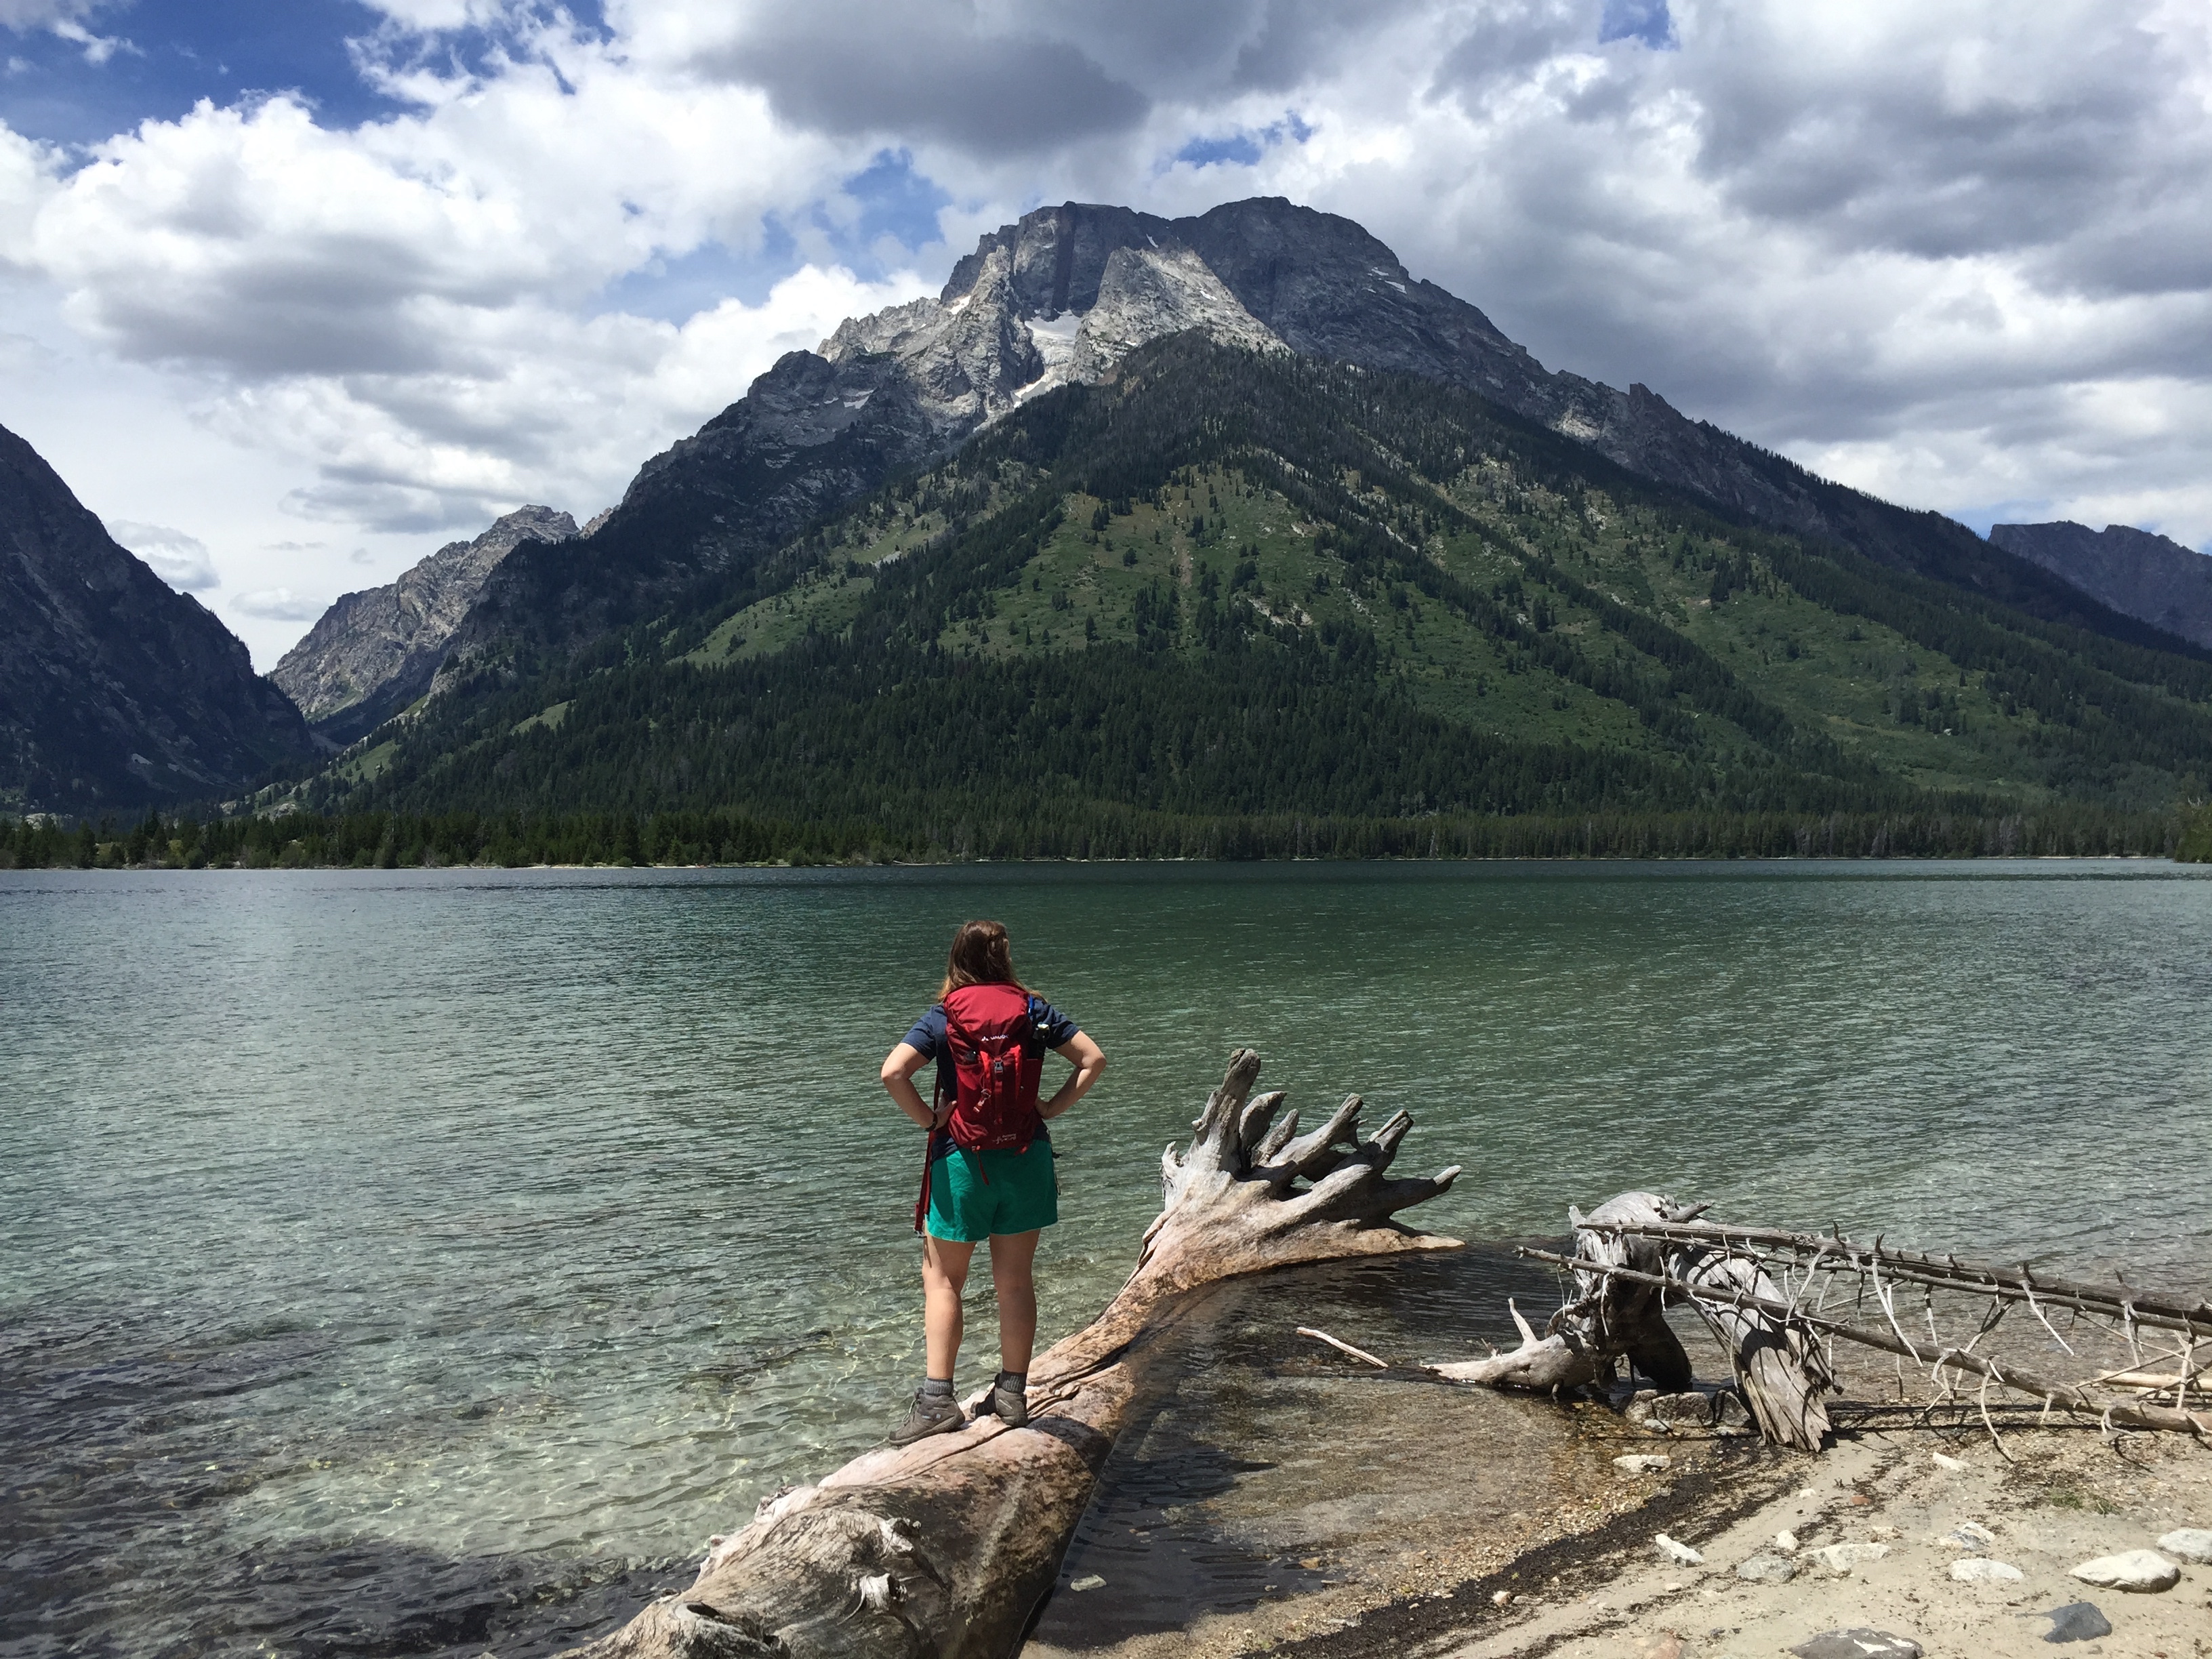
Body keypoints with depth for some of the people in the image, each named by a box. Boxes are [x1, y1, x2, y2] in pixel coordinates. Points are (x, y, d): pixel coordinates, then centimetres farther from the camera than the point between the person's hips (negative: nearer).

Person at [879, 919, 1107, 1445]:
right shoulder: (1034, 1011, 0)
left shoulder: (942, 1019, -5)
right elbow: (1093, 1059, -2)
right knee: (1016, 1282, 11)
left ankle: (937, 1399, 3)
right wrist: (1053, 1107, 1)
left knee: (942, 1281, 7)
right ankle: (1013, 1393, 17)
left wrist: (928, 1118, -7)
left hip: (963, 1161, -2)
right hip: (1026, 1158, 2)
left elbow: (892, 1072, -18)